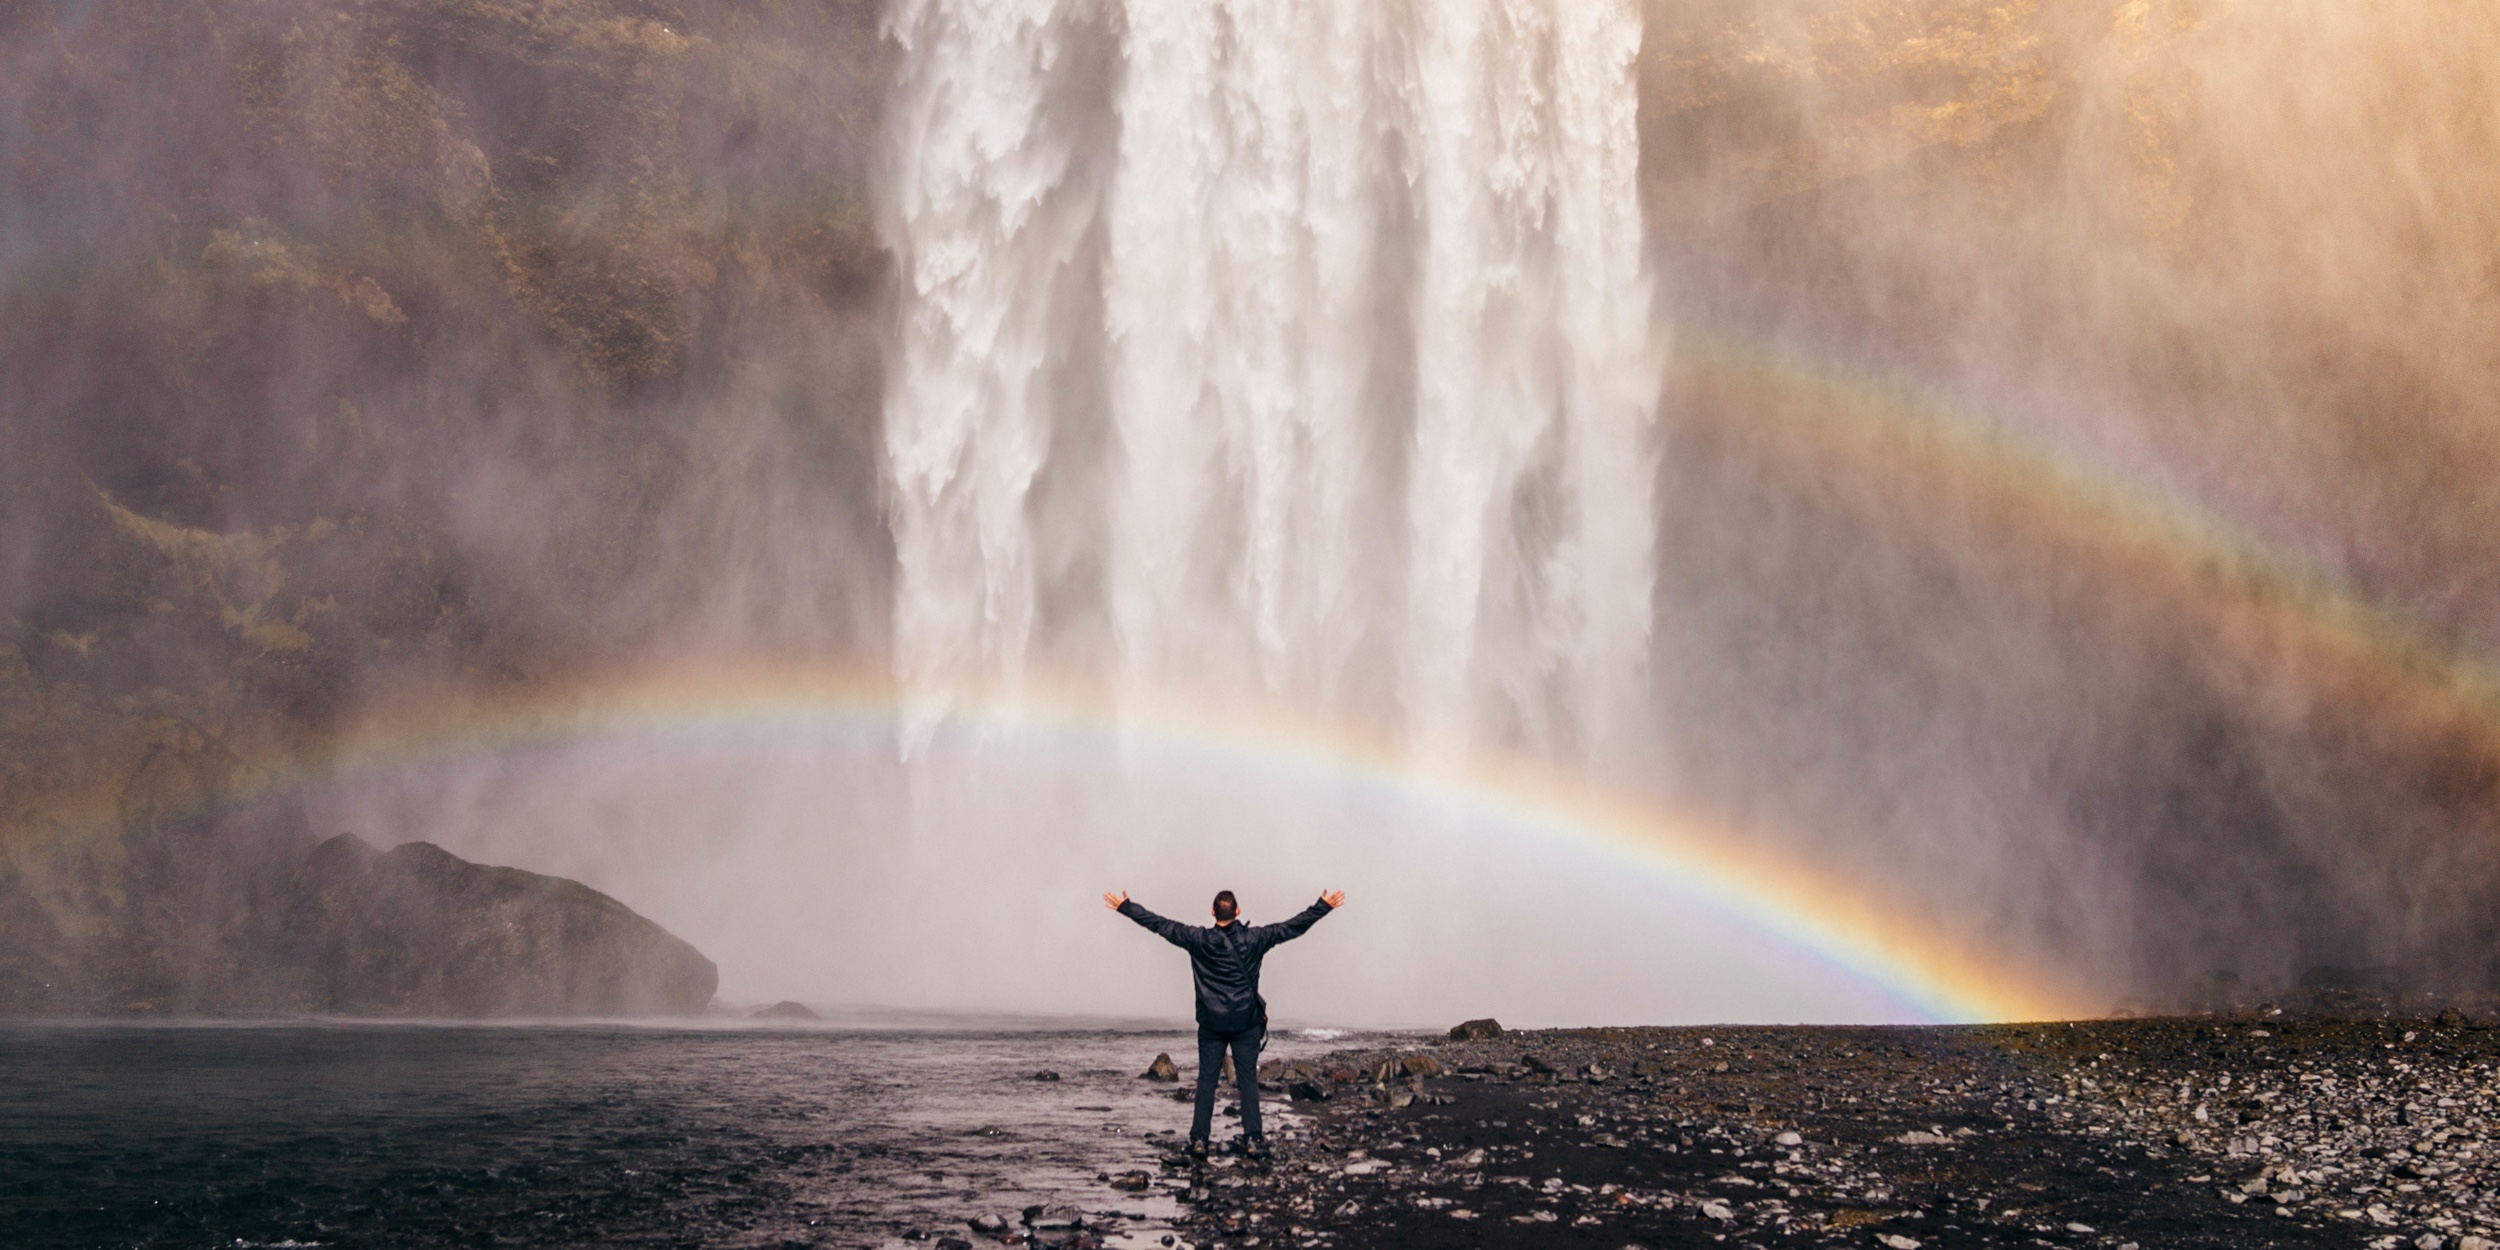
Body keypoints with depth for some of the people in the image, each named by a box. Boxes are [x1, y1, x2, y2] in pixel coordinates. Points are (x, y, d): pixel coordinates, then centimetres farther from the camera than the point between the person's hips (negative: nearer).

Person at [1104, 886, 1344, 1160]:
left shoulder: (1198, 940, -7)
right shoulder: (1253, 939, -7)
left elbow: (1159, 924, -2)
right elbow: (1293, 927, -3)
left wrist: (1124, 907, 6)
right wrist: (1324, 906, 5)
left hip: (1211, 1023, 0)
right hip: (1246, 1022, 0)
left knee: (1206, 1080, 6)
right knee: (1248, 1080, 5)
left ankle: (1199, 1139, 3)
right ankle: (1252, 1139, 1)